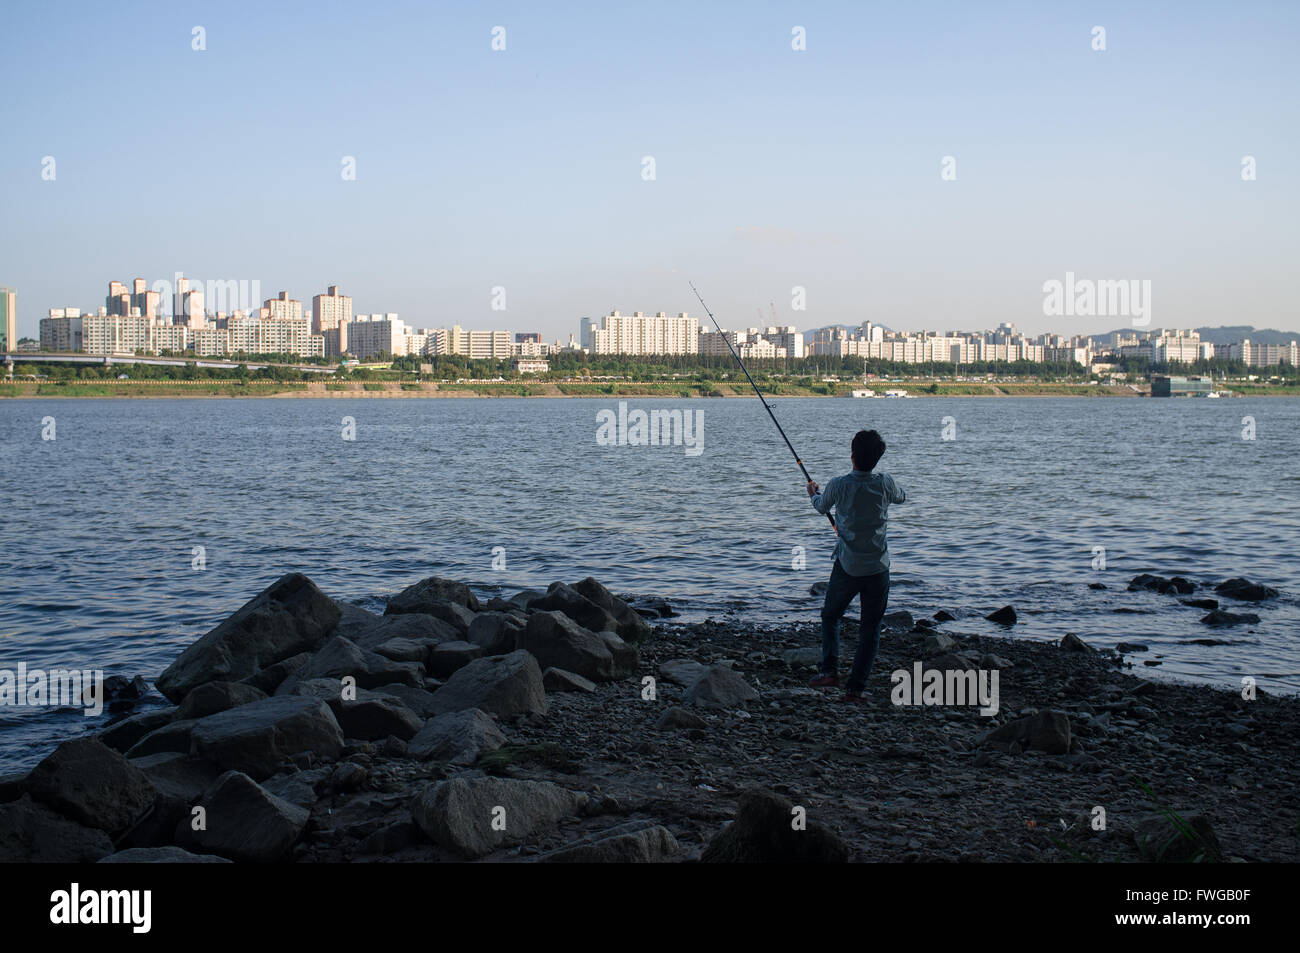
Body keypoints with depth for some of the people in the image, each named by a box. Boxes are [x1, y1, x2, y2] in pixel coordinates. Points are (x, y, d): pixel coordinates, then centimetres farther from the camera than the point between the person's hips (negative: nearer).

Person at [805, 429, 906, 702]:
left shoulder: (838, 485, -11)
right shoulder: (885, 484, -8)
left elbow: (821, 507, 12)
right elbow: (902, 497, 17)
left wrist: (815, 493, 35)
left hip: (847, 566, -1)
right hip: (878, 568, 1)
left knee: (830, 616, 20)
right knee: (871, 628, 7)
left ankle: (830, 670, 6)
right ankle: (856, 687, 4)